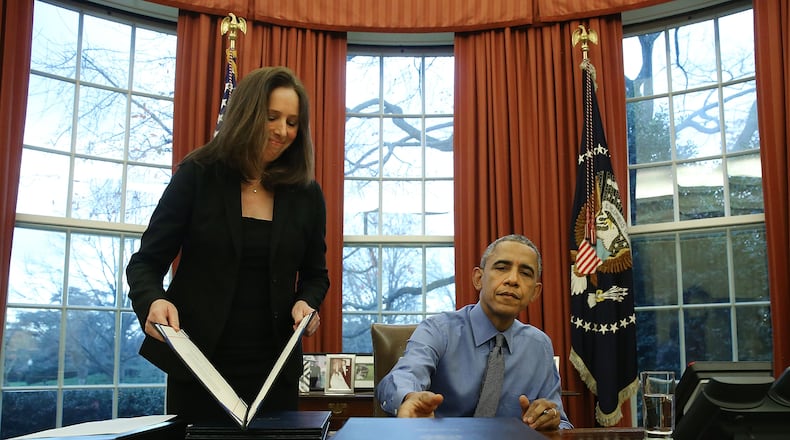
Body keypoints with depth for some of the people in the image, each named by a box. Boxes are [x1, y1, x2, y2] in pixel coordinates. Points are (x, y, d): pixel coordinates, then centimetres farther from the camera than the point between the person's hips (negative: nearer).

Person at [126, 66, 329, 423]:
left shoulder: (306, 194, 3)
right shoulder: (197, 176, -3)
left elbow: (315, 274, 13)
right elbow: (146, 262, -2)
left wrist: (307, 303, -9)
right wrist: (153, 301, -23)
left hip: (274, 367, 2)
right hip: (198, 363, -2)